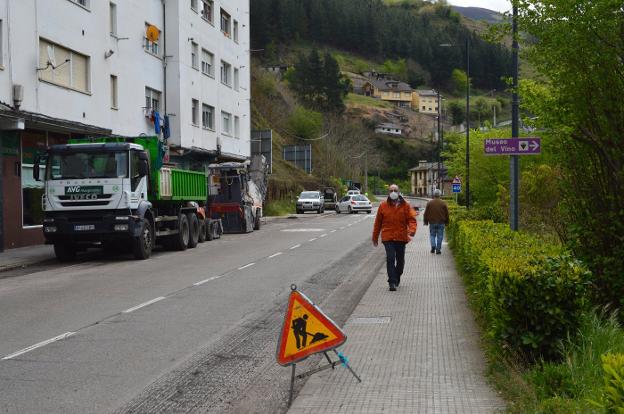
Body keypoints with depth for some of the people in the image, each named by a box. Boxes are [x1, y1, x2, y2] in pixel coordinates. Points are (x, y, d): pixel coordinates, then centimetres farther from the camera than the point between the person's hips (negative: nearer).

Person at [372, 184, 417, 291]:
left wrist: (412, 230, -24)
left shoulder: (405, 205, 3)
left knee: (400, 260, 12)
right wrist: (375, 237, 12)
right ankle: (392, 282, -11)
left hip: (401, 237, 1)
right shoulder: (383, 206, 3)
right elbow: (378, 222, 9)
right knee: (390, 259, -13)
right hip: (388, 237, -1)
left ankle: (397, 278, 35)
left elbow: (411, 219, -3)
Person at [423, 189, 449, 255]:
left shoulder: (429, 203, -1)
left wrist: (425, 222, 11)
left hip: (432, 222, 0)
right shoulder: (443, 203, -1)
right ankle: (438, 249, 3)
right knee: (440, 236, 5)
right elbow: (447, 214, 3)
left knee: (432, 235, 12)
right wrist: (446, 222, 13)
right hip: (441, 222, 0)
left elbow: (426, 213, 2)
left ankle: (433, 246, -9)